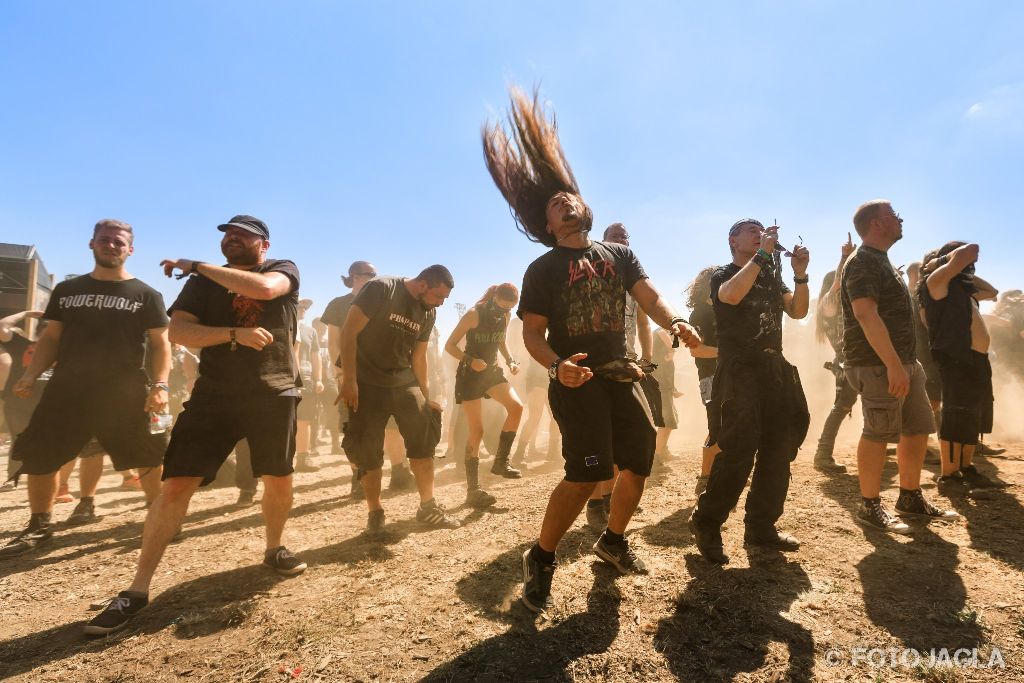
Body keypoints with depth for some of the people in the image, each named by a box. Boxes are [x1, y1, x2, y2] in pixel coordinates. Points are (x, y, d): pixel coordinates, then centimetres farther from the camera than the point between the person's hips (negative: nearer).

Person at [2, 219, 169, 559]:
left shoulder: (145, 295, 2)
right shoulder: (66, 290, 14)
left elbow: (160, 343, -1)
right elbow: (51, 338, 16)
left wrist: (159, 384, -14)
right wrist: (30, 375, 1)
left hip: (125, 392, -3)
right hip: (67, 389, 4)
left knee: (150, 459, -3)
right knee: (38, 457, 9)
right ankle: (39, 527, 27)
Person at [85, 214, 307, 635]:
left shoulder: (284, 270, 4)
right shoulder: (204, 283, 10)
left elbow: (262, 288, -21)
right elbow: (178, 332, -3)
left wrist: (197, 265, -10)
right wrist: (235, 333, -18)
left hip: (273, 395, -1)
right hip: (215, 395, 1)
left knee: (279, 480, 7)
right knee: (176, 484, -5)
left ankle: (274, 550, 33)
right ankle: (138, 588, 6)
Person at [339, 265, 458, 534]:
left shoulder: (429, 313, 3)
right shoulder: (380, 289, -15)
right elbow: (349, 331, -17)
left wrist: (426, 395, 12)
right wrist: (349, 380, -20)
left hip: (405, 383, 5)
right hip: (367, 384, -5)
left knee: (424, 440, 1)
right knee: (367, 450, -1)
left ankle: (427, 506, 15)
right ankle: (375, 512, 17)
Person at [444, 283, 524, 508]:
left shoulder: (505, 317, 3)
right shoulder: (474, 314, -16)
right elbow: (449, 345, -13)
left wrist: (510, 361, 1)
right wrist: (470, 361, -29)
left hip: (492, 371, 6)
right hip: (470, 375, -6)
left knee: (516, 407, -17)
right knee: (476, 431, -8)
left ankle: (500, 461, -1)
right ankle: (473, 490, 1)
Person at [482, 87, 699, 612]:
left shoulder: (619, 254, 12)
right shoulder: (543, 269, 0)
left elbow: (649, 298, 1)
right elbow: (532, 333, -5)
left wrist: (674, 324, -21)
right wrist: (556, 366, -26)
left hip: (619, 373, 5)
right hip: (575, 378, -5)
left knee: (638, 460, 9)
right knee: (588, 471, -16)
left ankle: (613, 541, 35)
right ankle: (540, 559, 3)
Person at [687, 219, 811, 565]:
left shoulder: (772, 277, 19)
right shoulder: (723, 275, 1)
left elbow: (798, 311, 10)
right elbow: (732, 294, -23)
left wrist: (800, 274, -4)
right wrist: (762, 254, -17)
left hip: (775, 369, 7)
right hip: (739, 371, -7)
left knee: (779, 449, 7)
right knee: (739, 452, -15)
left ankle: (761, 526, 20)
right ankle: (706, 524, -1)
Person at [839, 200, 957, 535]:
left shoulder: (881, 261, 20)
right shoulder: (863, 262, -12)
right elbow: (866, 314, -24)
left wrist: (905, 363, 22)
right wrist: (893, 364, -30)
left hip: (905, 361, 10)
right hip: (878, 365, -10)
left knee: (918, 430, 13)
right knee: (878, 434, -5)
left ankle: (910, 498, 26)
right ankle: (870, 507, 6)